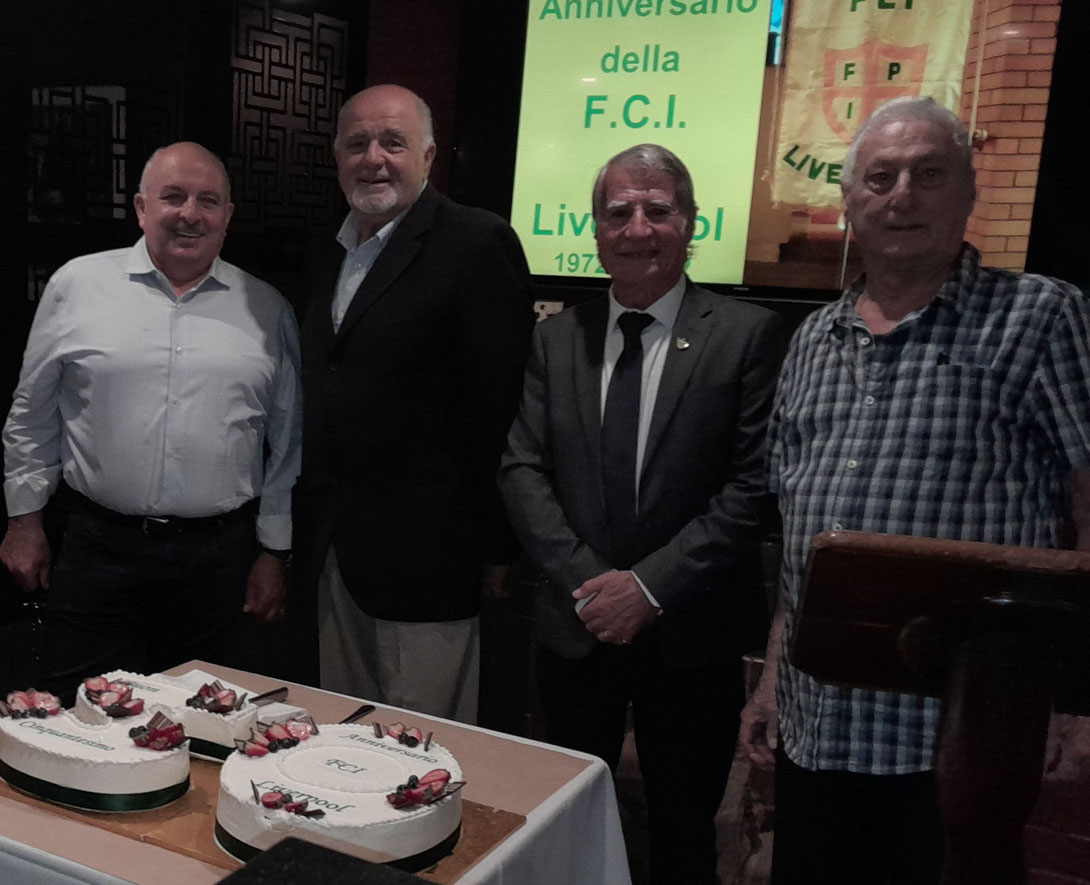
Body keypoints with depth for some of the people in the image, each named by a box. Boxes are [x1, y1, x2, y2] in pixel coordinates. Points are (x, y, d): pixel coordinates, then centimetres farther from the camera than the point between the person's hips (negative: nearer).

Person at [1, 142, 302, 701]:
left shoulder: (266, 310, 4)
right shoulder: (77, 285, 2)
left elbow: (286, 441, 7)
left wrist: (274, 552, 6)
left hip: (217, 560, 1)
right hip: (98, 549, 0)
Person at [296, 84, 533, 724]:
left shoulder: (477, 244, -12)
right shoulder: (334, 251, 13)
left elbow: (500, 404, -15)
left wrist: (493, 546, -14)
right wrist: (312, 529, 15)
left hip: (425, 554, -7)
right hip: (337, 552, 8)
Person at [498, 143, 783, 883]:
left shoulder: (747, 334, -7)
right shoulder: (557, 337, 4)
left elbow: (753, 485, -12)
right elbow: (522, 469, 0)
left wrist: (651, 585, -16)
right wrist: (586, 580, -12)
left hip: (690, 633, -2)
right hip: (576, 625, 3)